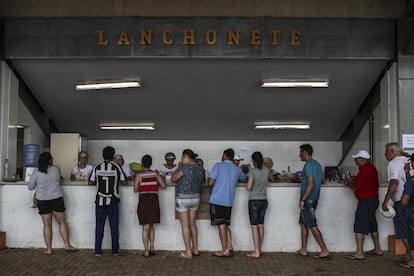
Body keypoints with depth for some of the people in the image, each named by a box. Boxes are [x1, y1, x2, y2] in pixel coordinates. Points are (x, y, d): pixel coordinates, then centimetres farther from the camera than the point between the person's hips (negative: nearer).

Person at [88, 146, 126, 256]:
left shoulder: (97, 167, 0)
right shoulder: (116, 167, -5)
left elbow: (91, 182, 4)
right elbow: (124, 181, 2)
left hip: (100, 200, 2)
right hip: (113, 201, -1)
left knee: (99, 226, 7)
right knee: (114, 225, 6)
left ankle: (97, 250, 10)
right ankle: (115, 250, 10)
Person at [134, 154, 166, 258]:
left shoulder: (139, 175, -5)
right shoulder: (155, 174, 2)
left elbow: (135, 189, -5)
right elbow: (164, 186, 0)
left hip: (144, 201, -3)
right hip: (154, 201, 3)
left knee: (145, 227, 1)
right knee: (151, 225, 17)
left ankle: (146, 251, 1)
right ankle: (152, 248, 19)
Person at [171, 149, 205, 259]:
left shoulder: (185, 167, -18)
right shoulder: (201, 169, 3)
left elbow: (173, 179, -13)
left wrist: (179, 167, -1)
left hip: (183, 198, -7)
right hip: (195, 198, 7)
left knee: (185, 225, 1)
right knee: (192, 224, 17)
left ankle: (188, 252, 4)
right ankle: (195, 249, 22)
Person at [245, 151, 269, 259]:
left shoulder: (252, 171, -14)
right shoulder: (267, 170, 2)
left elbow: (248, 187, -16)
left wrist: (247, 185, 3)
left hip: (254, 201, -6)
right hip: (264, 201, 6)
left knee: (254, 226, -2)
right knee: (261, 225, 12)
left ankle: (256, 252, -1)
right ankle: (259, 250, 19)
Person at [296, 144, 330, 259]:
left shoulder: (308, 165, -16)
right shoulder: (317, 164, 13)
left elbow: (310, 184, -24)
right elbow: (323, 180, 22)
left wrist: (302, 200, -22)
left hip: (308, 200, -10)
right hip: (314, 199, 10)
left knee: (312, 226, -5)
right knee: (303, 224, 15)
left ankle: (325, 250, -2)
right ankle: (303, 249, 20)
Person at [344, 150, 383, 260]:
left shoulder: (365, 170, -20)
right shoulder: (371, 168, 12)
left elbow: (356, 187, -21)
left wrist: (348, 182, -2)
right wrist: (353, 180, 12)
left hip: (366, 201, -10)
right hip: (373, 200, 10)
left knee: (359, 227, -7)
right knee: (372, 225, 20)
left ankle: (359, 253, -7)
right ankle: (377, 249, 30)